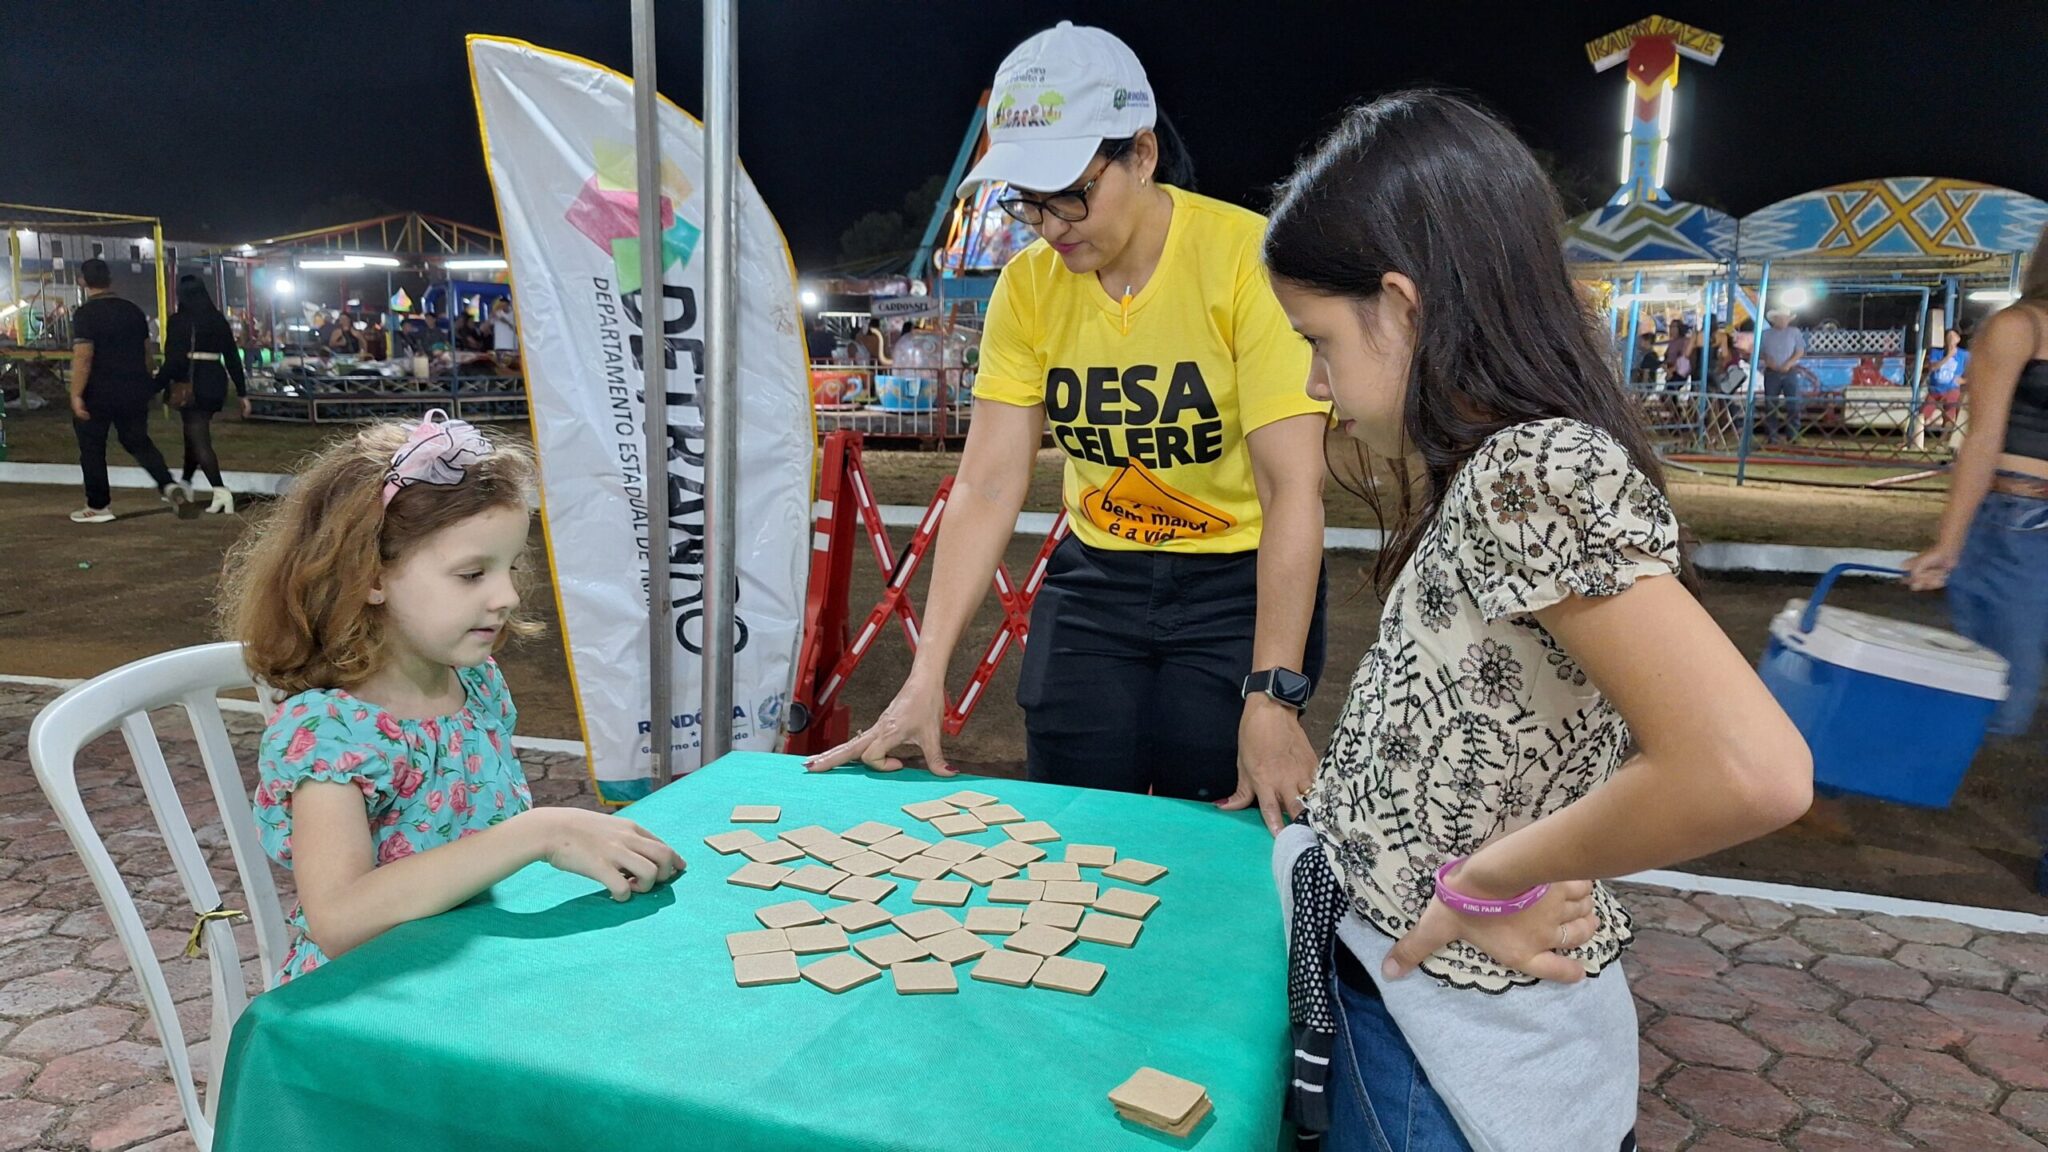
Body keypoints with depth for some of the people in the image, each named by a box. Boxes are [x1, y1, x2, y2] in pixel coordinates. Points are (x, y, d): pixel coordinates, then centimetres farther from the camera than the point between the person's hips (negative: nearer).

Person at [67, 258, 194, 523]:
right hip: (134, 391, 5)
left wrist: (76, 395, -17)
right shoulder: (133, 310, 5)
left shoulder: (85, 314, -13)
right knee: (139, 442, 16)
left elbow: (83, 358, -20)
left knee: (92, 449, 9)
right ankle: (169, 485, -6)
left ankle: (98, 506, 16)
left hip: (98, 394, -5)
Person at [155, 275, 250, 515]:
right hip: (216, 383, 6)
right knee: (194, 435, 20)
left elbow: (174, 359, -13)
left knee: (199, 440, -4)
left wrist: (157, 385, -7)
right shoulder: (219, 319, 8)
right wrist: (242, 393, 12)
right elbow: (233, 357, 9)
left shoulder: (179, 321, -7)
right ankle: (185, 485, 31)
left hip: (191, 385, -6)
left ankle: (221, 491, -18)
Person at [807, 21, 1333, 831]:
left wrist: (1273, 697, -28)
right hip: (1095, 578, 4)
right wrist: (925, 678, -15)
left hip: (1241, 582, -3)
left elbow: (1294, 487, -22)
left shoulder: (1246, 259, -18)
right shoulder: (1027, 286, -5)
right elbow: (987, 486, -9)